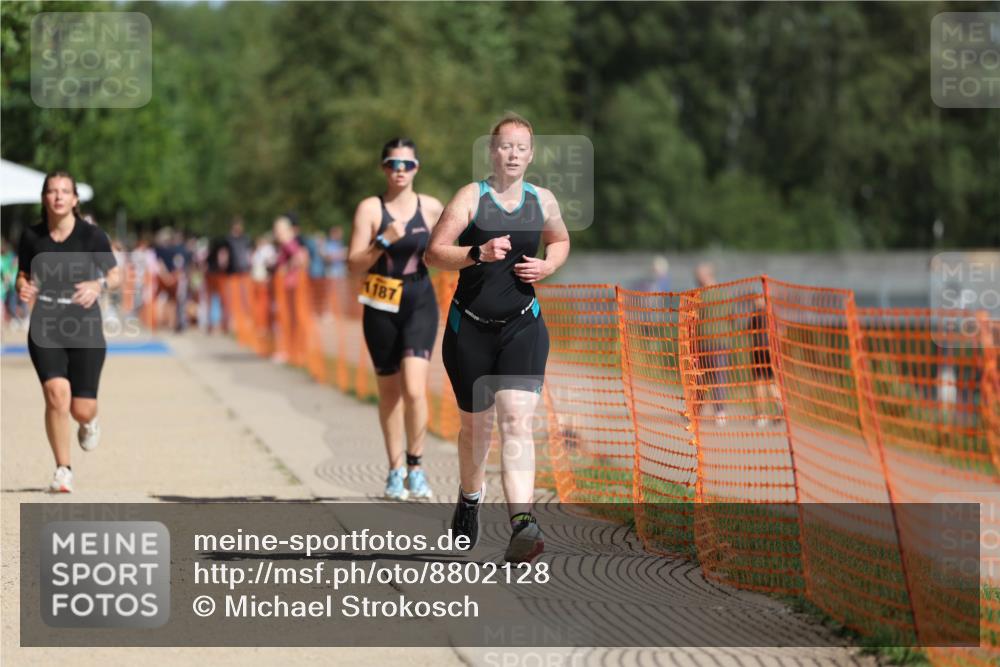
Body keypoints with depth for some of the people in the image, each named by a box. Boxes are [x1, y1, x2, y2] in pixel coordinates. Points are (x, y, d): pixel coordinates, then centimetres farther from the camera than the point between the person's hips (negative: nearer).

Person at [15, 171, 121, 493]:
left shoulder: (92, 235, -7)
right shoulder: (31, 237, 0)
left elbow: (115, 275, 2)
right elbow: (23, 276, 12)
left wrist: (99, 285, -20)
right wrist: (23, 288, -11)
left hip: (85, 327, -1)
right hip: (45, 328, 1)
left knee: (82, 409, -1)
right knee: (57, 393, -21)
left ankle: (89, 422, 40)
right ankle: (63, 470, -6)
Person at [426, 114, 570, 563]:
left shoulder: (543, 201, 5)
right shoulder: (471, 198, -6)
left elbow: (560, 241, 25)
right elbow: (434, 253, -10)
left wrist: (547, 266, 3)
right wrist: (478, 253, -26)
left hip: (522, 326, 1)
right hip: (470, 326, -1)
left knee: (516, 420, -17)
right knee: (475, 423, 13)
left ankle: (522, 525, -30)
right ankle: (470, 499, 44)